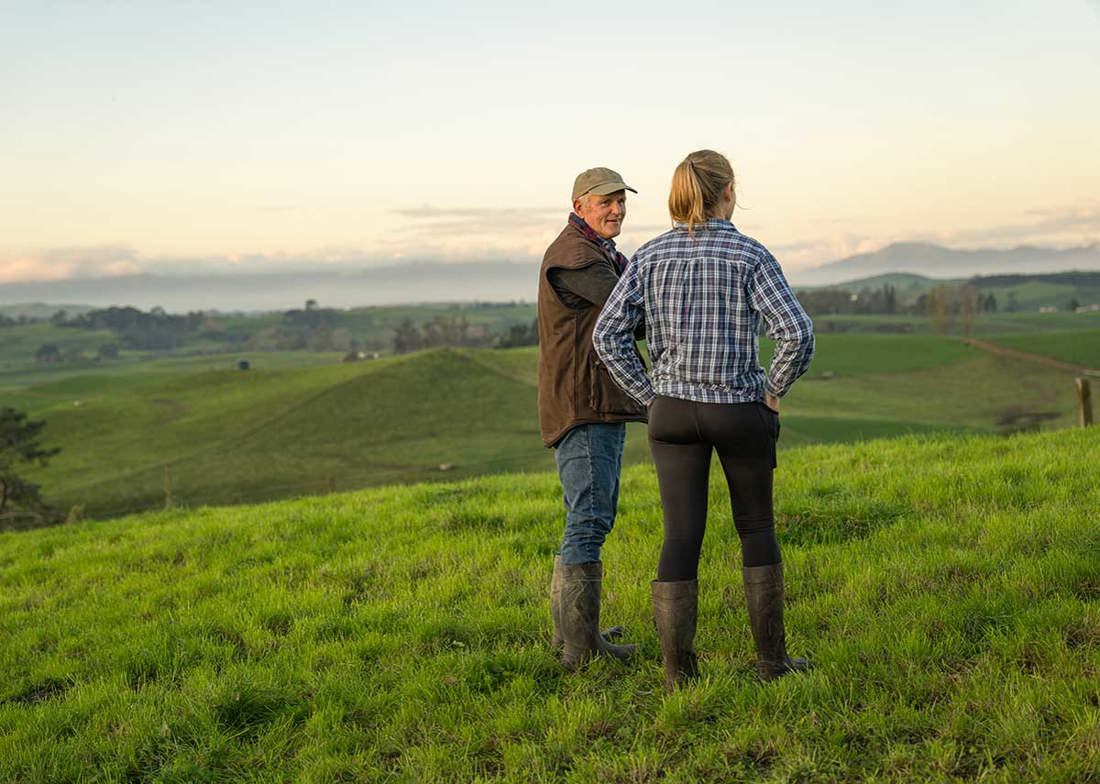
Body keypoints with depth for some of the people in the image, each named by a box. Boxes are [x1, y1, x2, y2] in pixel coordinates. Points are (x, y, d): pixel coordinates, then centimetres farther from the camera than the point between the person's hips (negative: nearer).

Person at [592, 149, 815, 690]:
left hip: (672, 413, 2)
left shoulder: (650, 255, 0)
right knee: (756, 527, 16)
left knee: (681, 538, 5)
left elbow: (607, 335, -5)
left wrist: (649, 396, 3)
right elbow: (798, 335, -19)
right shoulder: (750, 255, -9)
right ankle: (771, 657, 20)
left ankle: (678, 672, 2)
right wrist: (773, 392, -3)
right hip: (741, 412, -2)